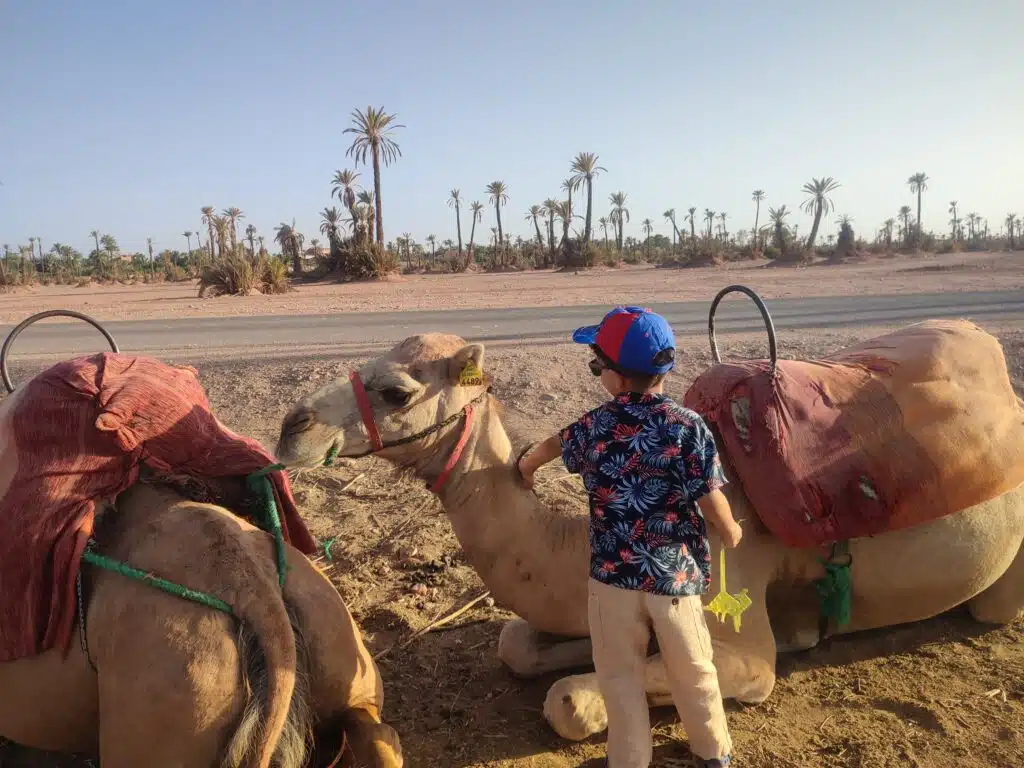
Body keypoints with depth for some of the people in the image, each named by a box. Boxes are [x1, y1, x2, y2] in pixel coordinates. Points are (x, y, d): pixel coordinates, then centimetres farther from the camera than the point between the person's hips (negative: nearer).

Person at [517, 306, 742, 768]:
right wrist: (731, 535, 11)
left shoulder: (592, 428, -6)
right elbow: (712, 502, -13)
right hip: (675, 573, 0)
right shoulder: (689, 426, -15)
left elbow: (554, 444, 16)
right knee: (692, 669, 20)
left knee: (619, 674, 17)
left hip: (613, 573, 0)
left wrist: (525, 466, 39)